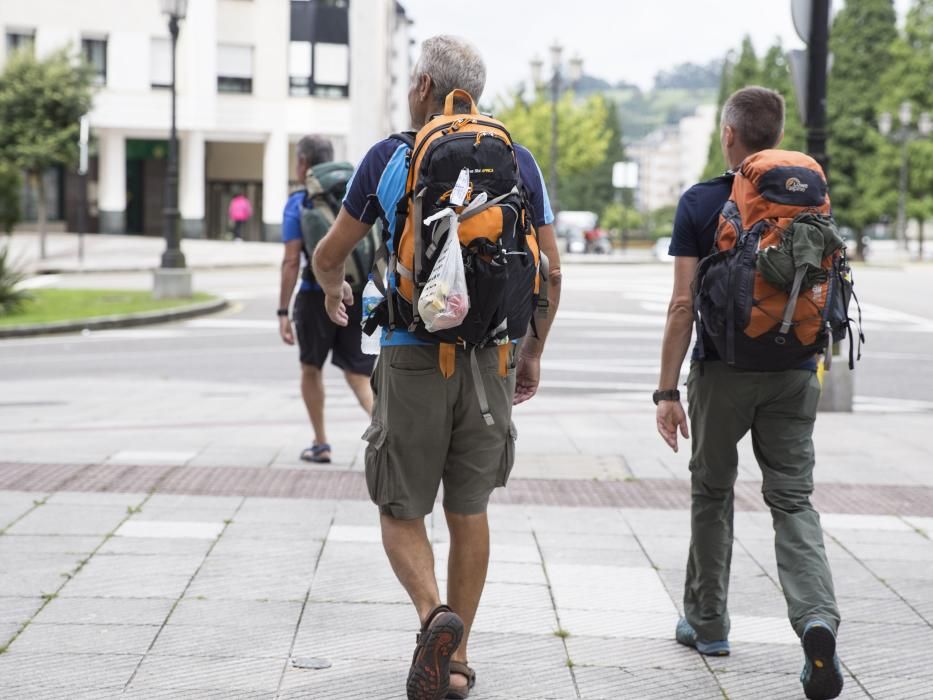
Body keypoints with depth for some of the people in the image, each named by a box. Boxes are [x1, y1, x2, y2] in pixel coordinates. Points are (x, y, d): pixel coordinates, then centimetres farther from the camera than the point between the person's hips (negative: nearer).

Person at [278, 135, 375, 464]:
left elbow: (291, 262, -10)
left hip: (317, 296, -3)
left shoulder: (298, 203, -5)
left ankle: (320, 445, 20)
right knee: (358, 375, 5)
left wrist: (283, 312, -8)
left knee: (311, 369, 17)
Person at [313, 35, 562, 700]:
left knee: (402, 512, 8)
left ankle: (435, 615, -18)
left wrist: (333, 291, 31)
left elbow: (329, 255, 8)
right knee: (469, 510, 13)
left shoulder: (389, 158, -2)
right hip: (491, 357, 2)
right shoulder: (517, 161, 4)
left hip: (413, 357, -2)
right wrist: (534, 352, 19)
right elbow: (550, 271, 5)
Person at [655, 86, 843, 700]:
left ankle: (708, 622, 25)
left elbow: (683, 304, -10)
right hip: (793, 372, 2)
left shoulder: (701, 203, -7)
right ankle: (817, 617, -18)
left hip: (723, 371, -2)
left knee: (713, 492, 16)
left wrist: (667, 389, -7)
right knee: (793, 498, 4)